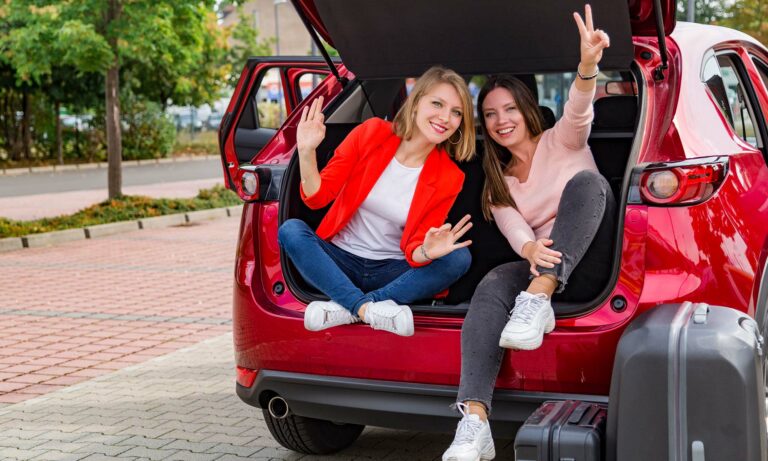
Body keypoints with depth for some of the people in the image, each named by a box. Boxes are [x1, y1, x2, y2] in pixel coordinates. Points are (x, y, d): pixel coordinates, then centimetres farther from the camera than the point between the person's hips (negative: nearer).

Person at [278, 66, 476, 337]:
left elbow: (414, 251, -8)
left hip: (391, 271, 1)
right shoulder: (371, 133, -7)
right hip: (339, 259, 0)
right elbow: (316, 198, -6)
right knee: (291, 230, -26)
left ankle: (346, 308, -30)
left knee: (459, 258, -24)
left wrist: (426, 252, -33)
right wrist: (306, 152, -24)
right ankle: (367, 308, -34)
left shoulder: (449, 178, -6)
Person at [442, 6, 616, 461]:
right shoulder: (497, 183, 16)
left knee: (587, 180, -27)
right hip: (545, 267, 3)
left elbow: (579, 112, -17)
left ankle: (538, 300, -38)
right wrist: (532, 250, -29)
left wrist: (588, 65, -41)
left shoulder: (561, 143, 7)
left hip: (592, 265, -3)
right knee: (493, 284, -30)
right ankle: (474, 423, -46)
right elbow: (515, 231, -2)